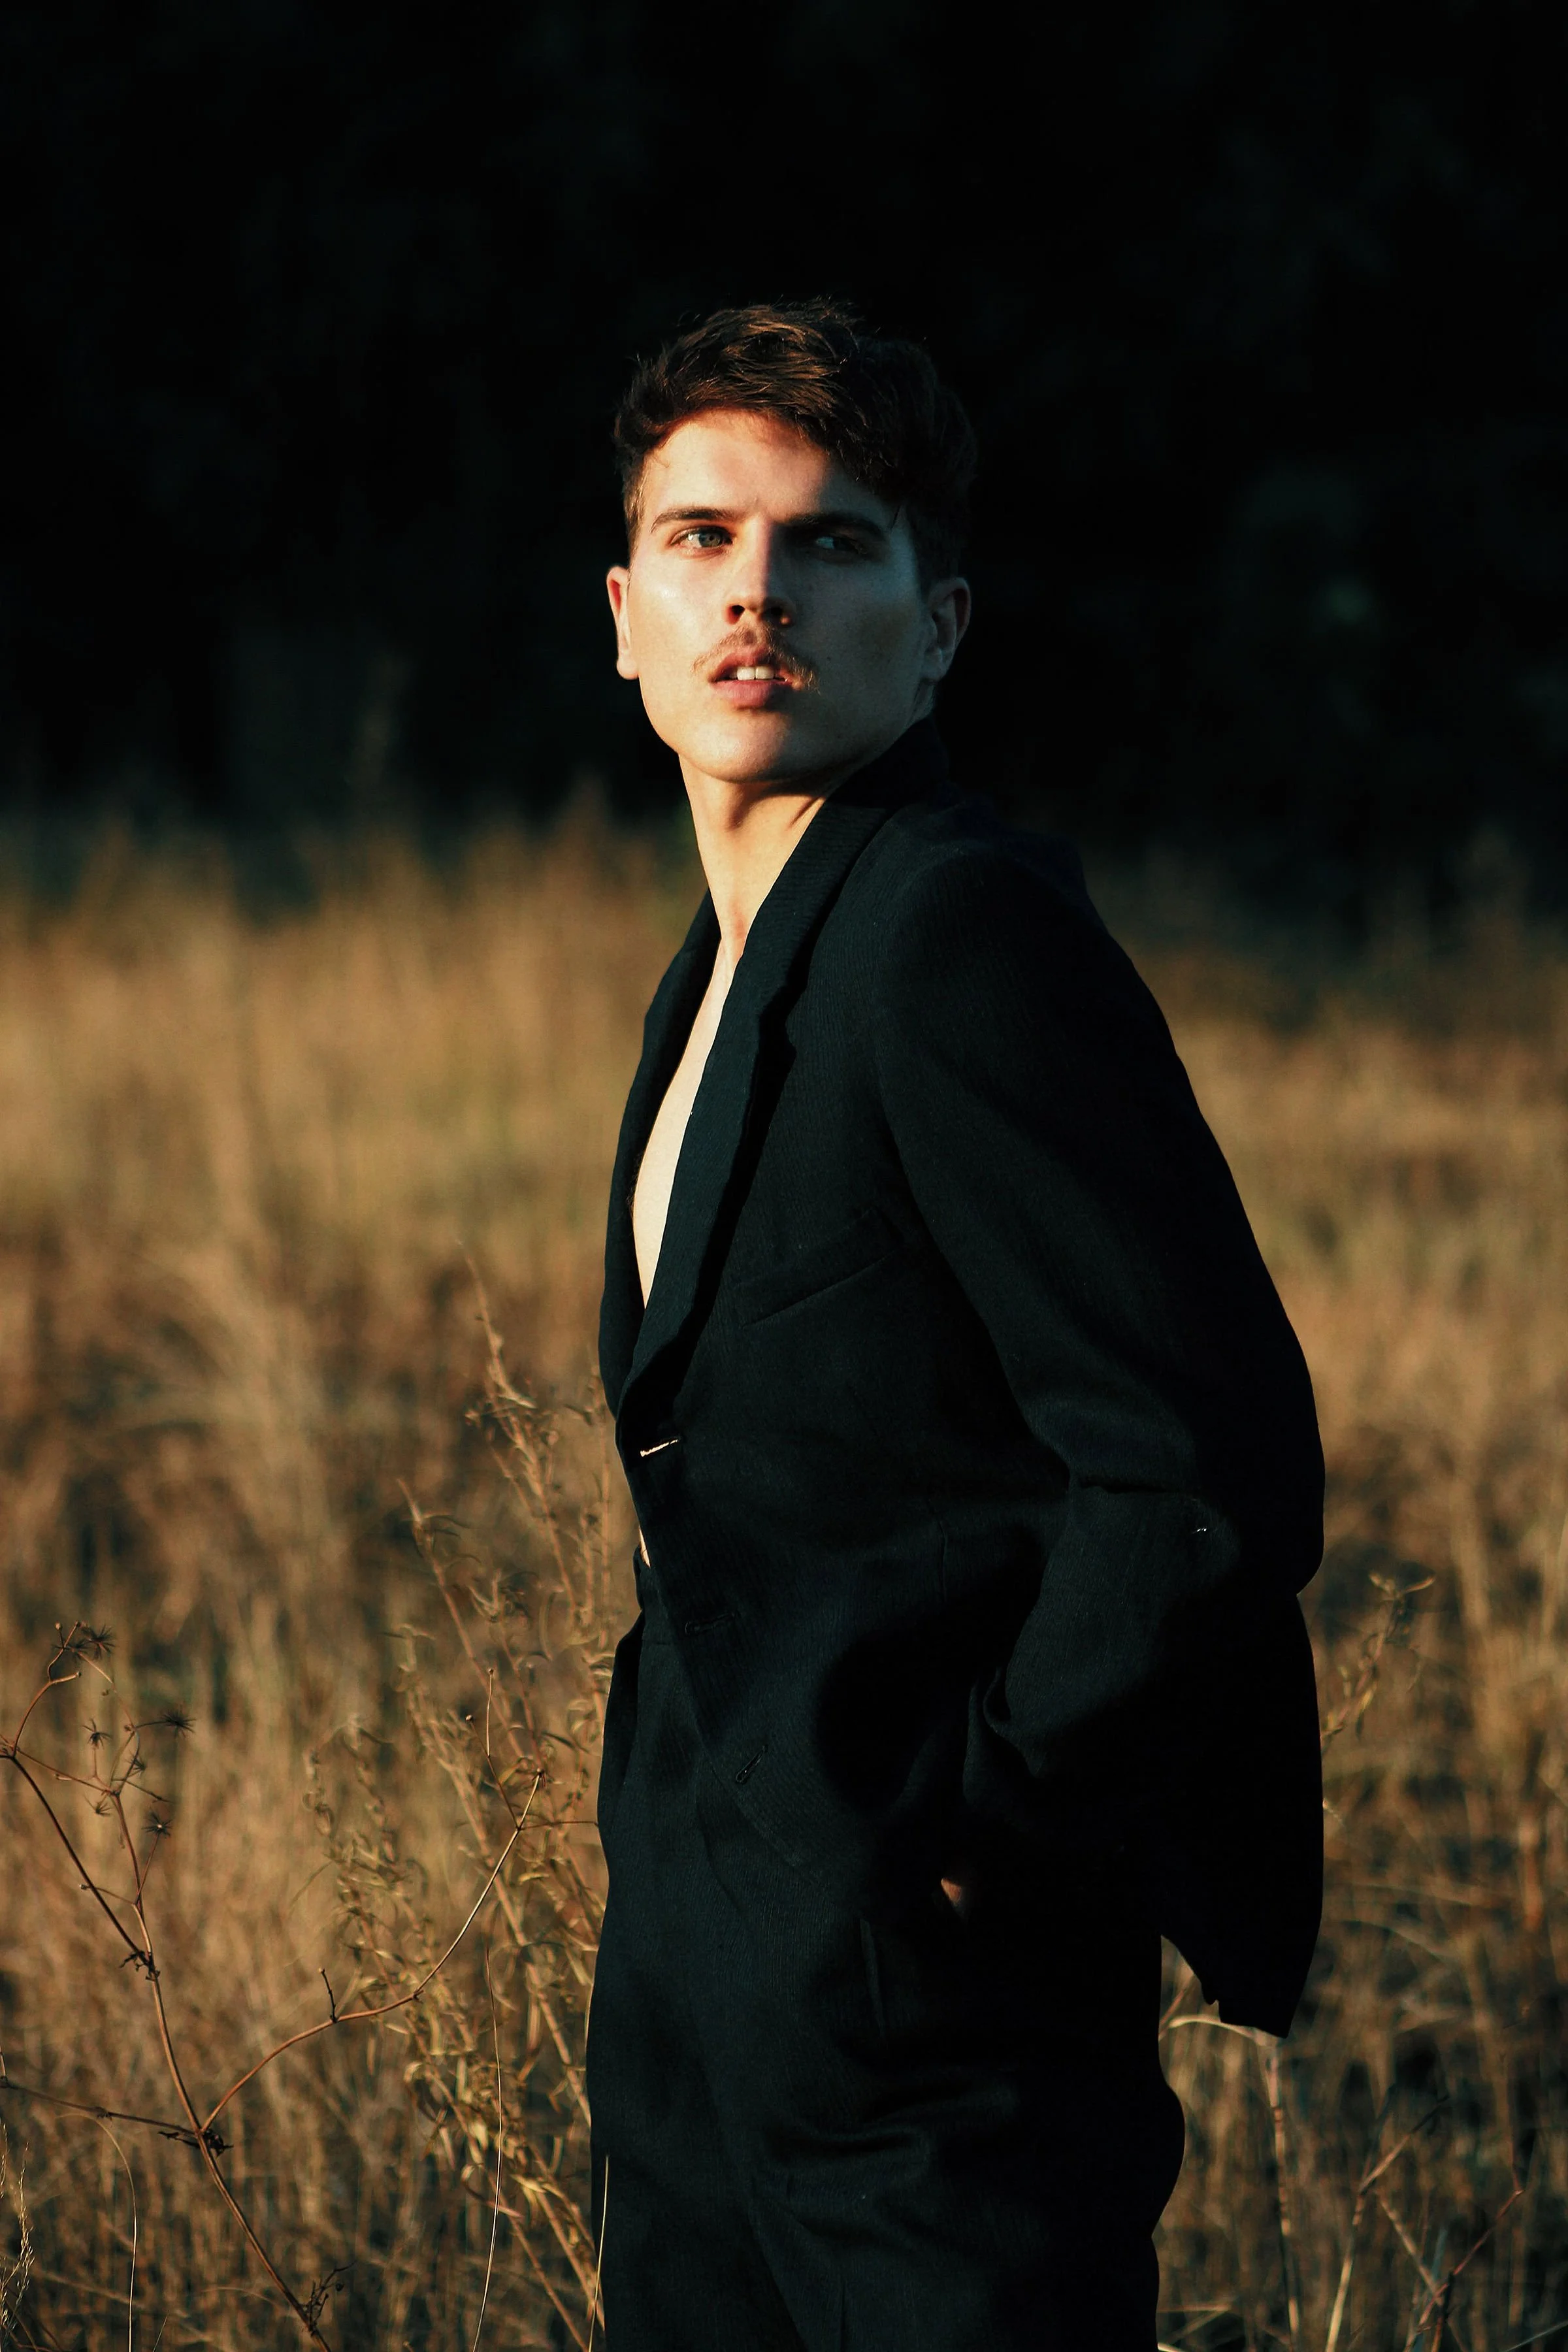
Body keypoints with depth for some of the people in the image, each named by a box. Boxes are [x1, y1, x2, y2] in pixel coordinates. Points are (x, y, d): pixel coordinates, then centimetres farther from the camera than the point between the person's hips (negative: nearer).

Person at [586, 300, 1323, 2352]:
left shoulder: (964, 932, -17)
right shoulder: (742, 957, 12)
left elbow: (1212, 1470, -24)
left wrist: (979, 1835, -15)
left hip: (918, 2005, -9)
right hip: (706, 1952, 9)